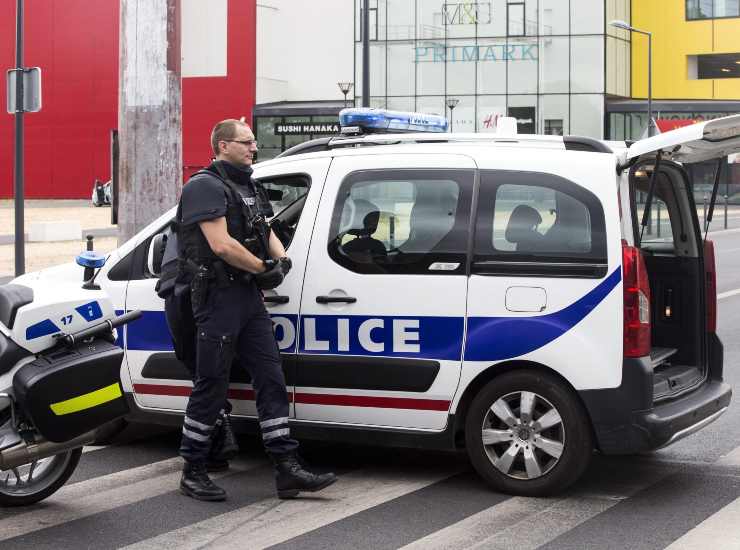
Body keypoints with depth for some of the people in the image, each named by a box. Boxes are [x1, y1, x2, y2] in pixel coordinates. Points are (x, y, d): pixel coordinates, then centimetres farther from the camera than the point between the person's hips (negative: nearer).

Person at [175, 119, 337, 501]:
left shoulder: (250, 188, 19)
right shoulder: (206, 187, -10)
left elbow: (268, 233, 22)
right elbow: (221, 244, -21)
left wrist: (281, 260, 0)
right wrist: (264, 268, -12)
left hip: (249, 295, 9)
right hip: (218, 296, -9)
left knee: (271, 380, 4)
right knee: (211, 386, -3)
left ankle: (287, 469, 4)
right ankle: (193, 473, 8)